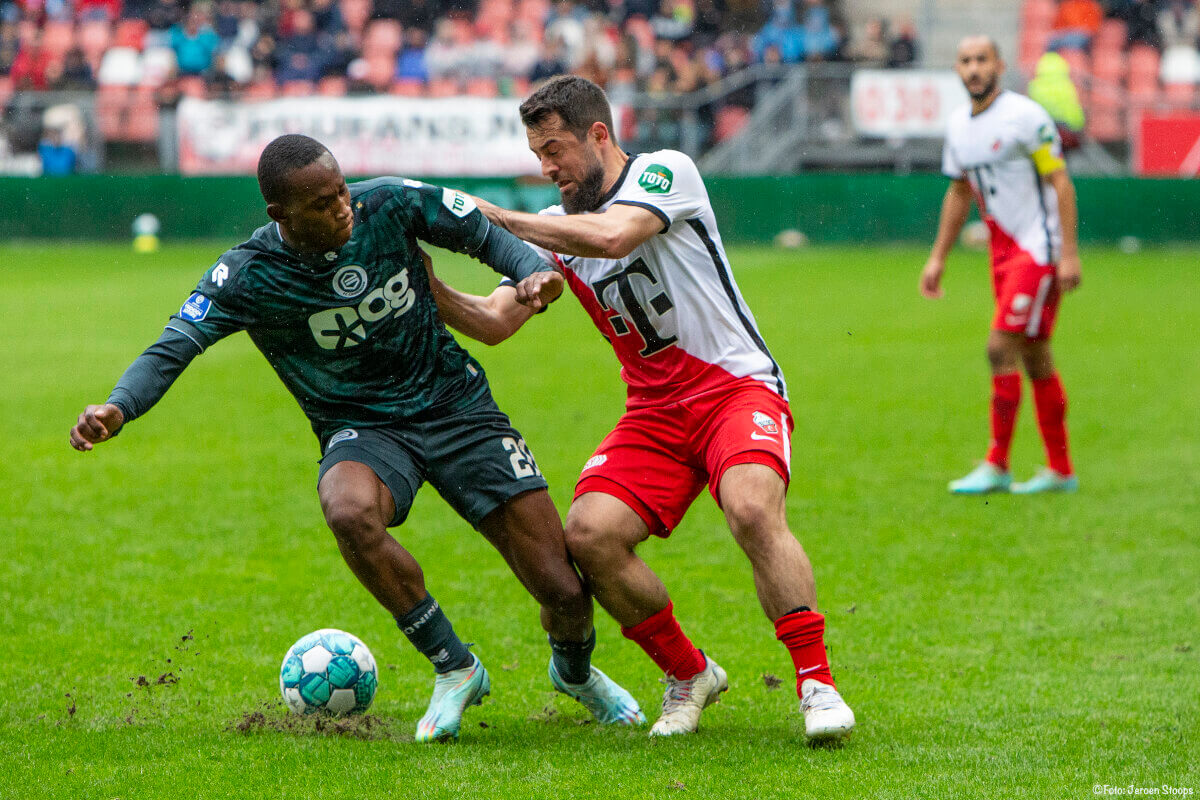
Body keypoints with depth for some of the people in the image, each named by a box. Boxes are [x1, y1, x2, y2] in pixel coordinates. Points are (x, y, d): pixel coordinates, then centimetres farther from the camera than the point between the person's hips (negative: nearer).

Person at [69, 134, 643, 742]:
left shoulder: (389, 204, -11)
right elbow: (174, 347, -25)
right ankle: (454, 669, -16)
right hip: (361, 429, -1)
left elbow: (484, 235, 3)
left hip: (457, 406, 1)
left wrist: (534, 272, -18)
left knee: (565, 592, -6)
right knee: (350, 514, -40)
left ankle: (574, 671, 36)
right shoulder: (246, 276, -17)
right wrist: (117, 408, -44)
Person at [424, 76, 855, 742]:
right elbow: (494, 322, 4)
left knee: (753, 511, -33)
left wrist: (494, 217, -19)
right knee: (588, 535, -18)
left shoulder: (667, 171, -6)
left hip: (737, 387, -6)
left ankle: (816, 682, -22)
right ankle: (688, 675, 2)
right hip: (654, 412, 6)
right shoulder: (556, 229, 11)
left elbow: (611, 236, -25)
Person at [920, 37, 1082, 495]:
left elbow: (1060, 183, -14)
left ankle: (997, 466, -7)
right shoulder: (959, 126, 10)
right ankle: (1060, 470, 16)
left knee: (1001, 347, -13)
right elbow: (959, 194, 21)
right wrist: (938, 258, 20)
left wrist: (1069, 253, -19)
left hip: (1039, 246, -8)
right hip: (1003, 249, 8)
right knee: (1034, 358, 10)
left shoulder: (1025, 117, -13)